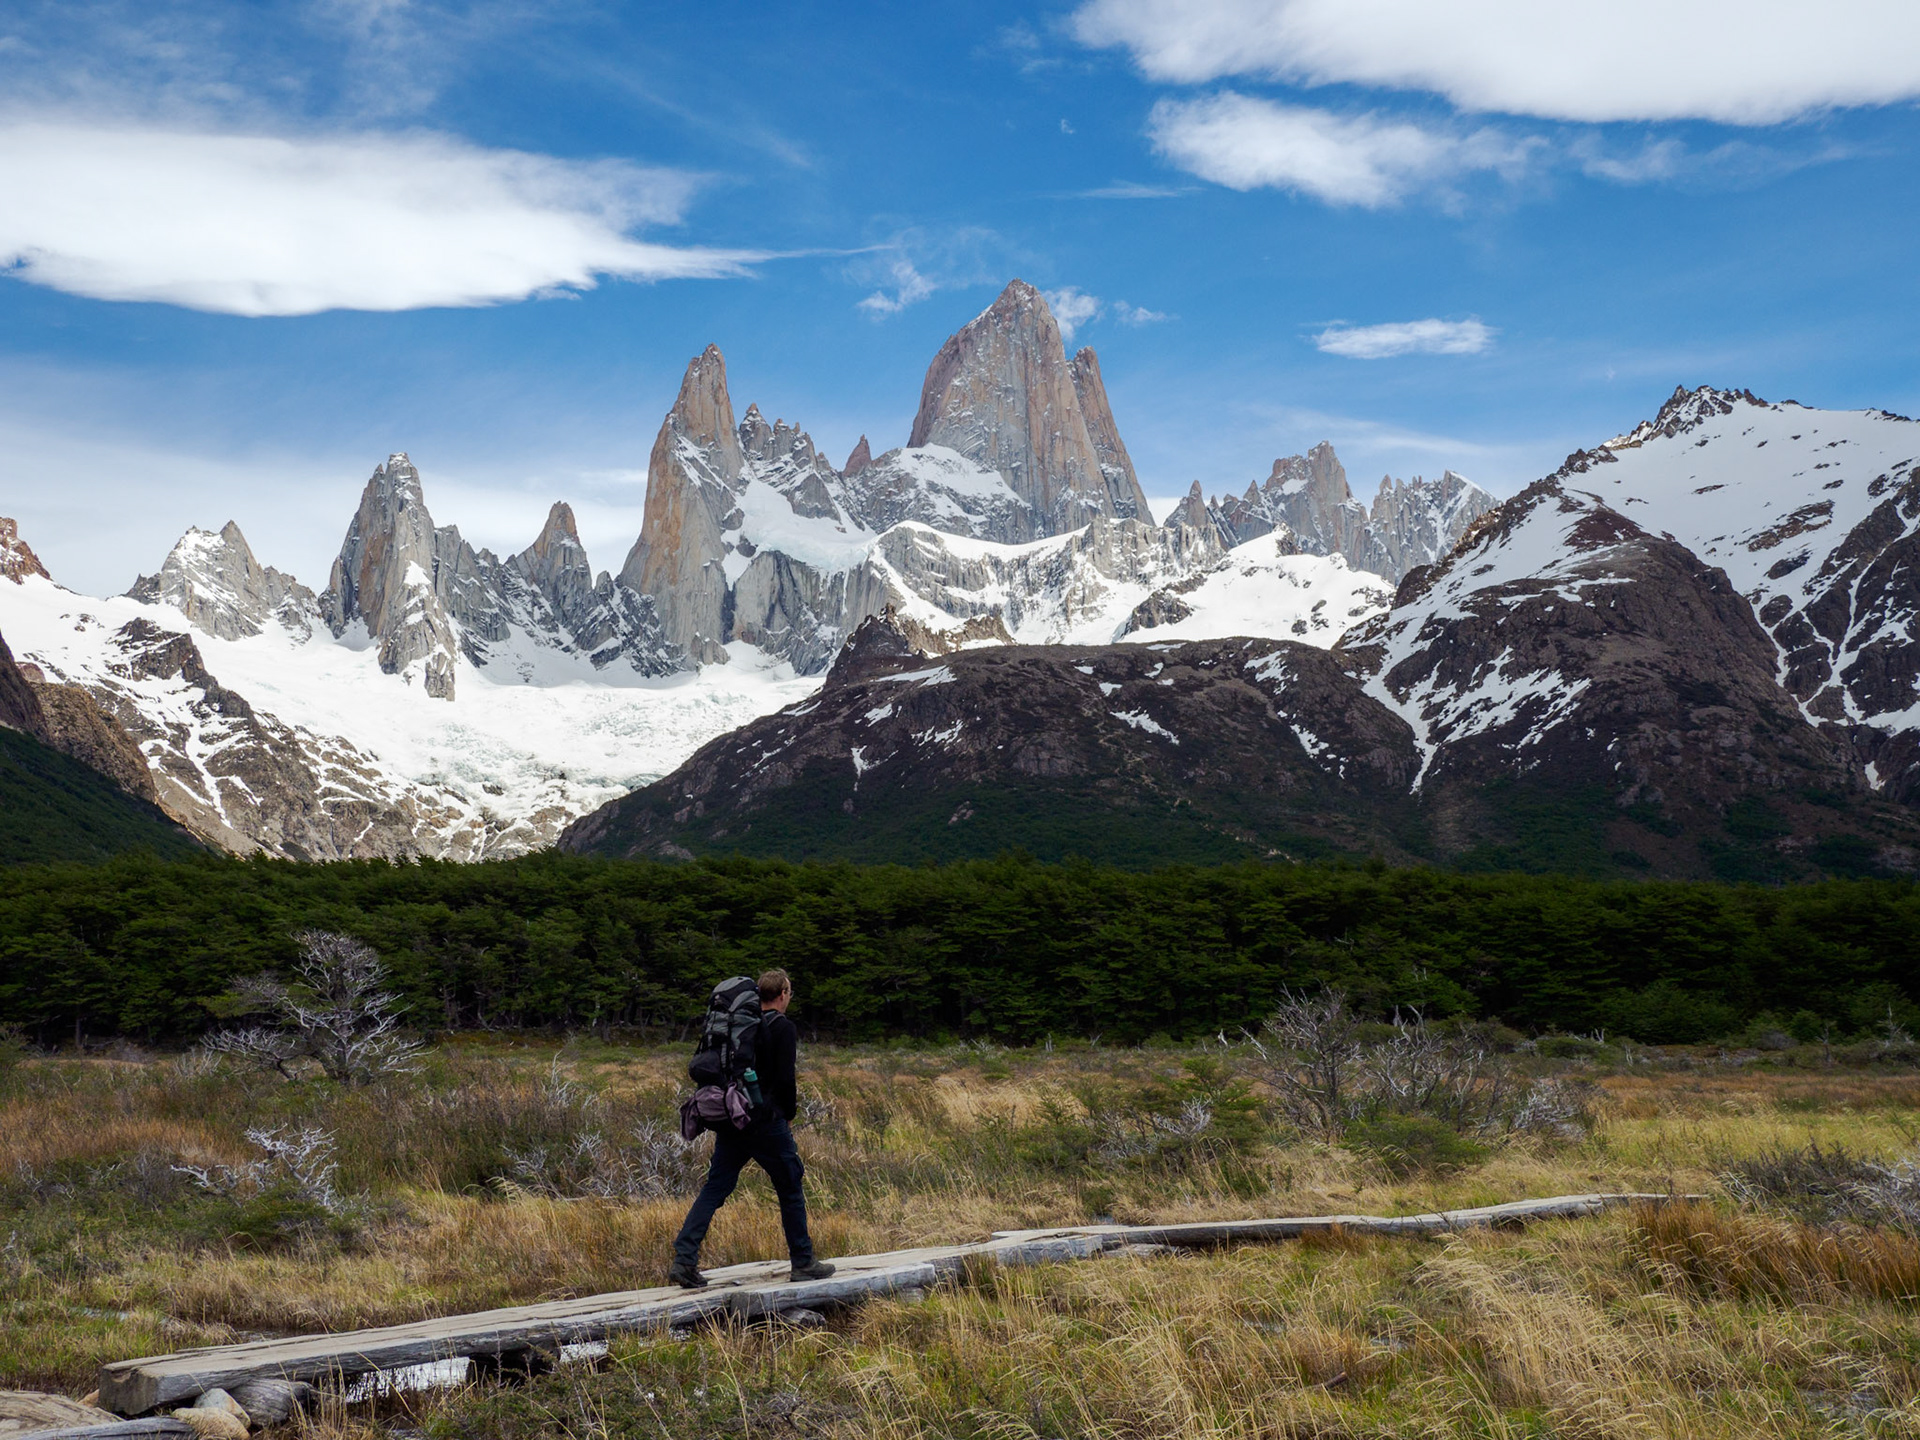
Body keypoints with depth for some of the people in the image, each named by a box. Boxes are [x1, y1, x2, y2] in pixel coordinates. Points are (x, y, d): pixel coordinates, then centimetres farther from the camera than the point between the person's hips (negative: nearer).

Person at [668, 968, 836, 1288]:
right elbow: (785, 1079, -15)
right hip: (767, 1123, -6)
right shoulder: (783, 1028, -9)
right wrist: (789, 1114, 0)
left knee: (714, 1188, 7)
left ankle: (684, 1259, -4)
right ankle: (803, 1263, 14)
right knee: (791, 1189, 7)